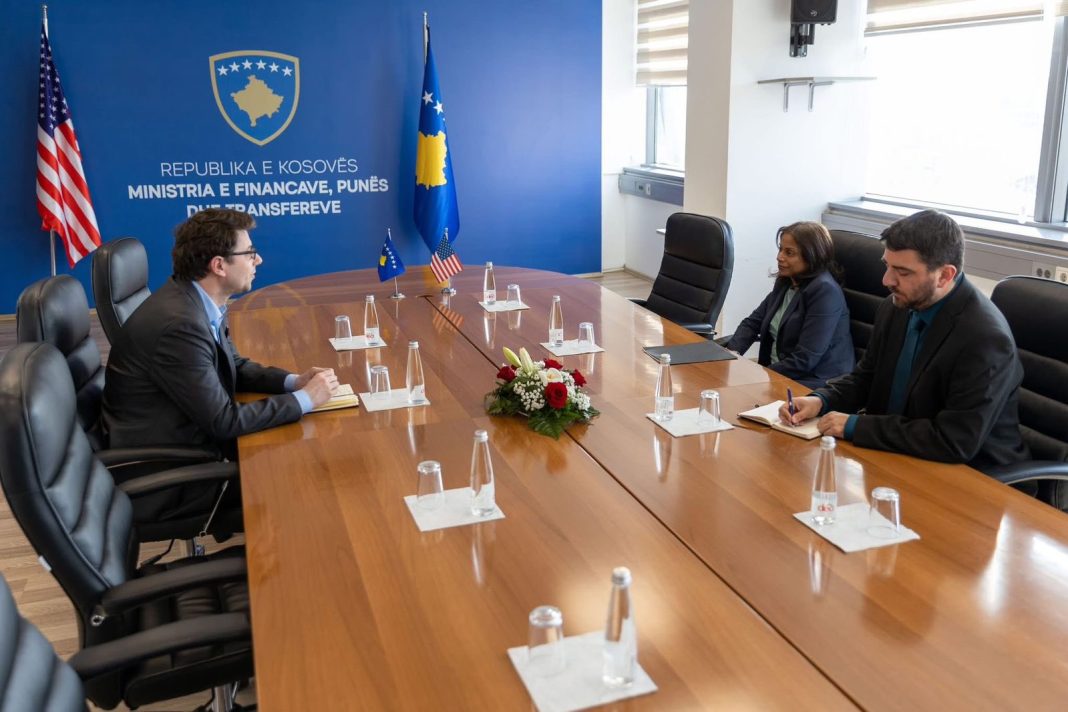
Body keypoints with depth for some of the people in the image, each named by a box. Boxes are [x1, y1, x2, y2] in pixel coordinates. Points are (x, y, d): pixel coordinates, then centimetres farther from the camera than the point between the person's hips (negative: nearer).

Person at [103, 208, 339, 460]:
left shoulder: (200, 300, -3)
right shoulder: (180, 324, -28)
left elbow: (234, 366, 12)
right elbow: (223, 421, -24)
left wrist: (293, 381, -4)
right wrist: (304, 399, -17)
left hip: (187, 427, 7)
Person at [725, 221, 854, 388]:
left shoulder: (825, 291, -17)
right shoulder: (785, 282, 8)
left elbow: (804, 360, -22)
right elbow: (753, 322, 13)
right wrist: (732, 353, -6)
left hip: (815, 384, -7)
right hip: (778, 371, 7)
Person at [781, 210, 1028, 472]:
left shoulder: (986, 339, -25)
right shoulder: (896, 307, -3)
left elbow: (955, 443, -27)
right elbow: (866, 377, 11)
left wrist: (856, 426, -23)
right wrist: (821, 400, -8)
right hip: (898, 454, 7)